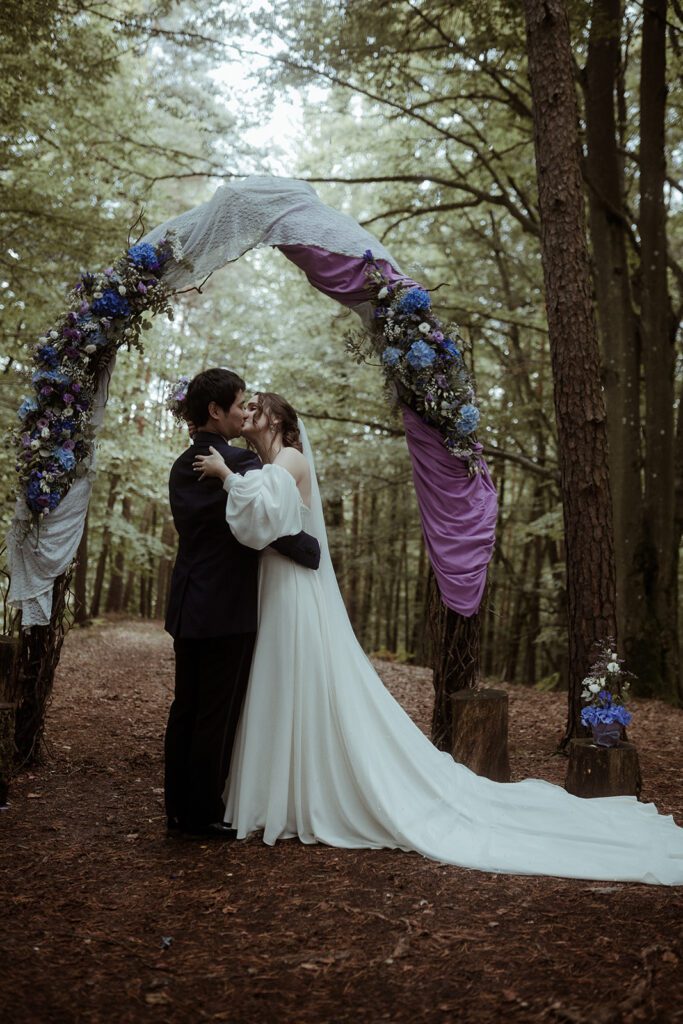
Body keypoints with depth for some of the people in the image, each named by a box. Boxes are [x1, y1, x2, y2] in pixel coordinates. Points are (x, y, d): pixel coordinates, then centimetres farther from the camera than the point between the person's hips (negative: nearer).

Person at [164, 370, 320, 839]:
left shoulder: (183, 466, 12)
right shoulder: (242, 462, -15)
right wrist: (315, 551, -5)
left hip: (188, 607, 8)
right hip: (227, 610, -8)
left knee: (186, 708, 13)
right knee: (218, 714, 2)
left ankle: (180, 808, 23)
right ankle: (204, 814, 11)